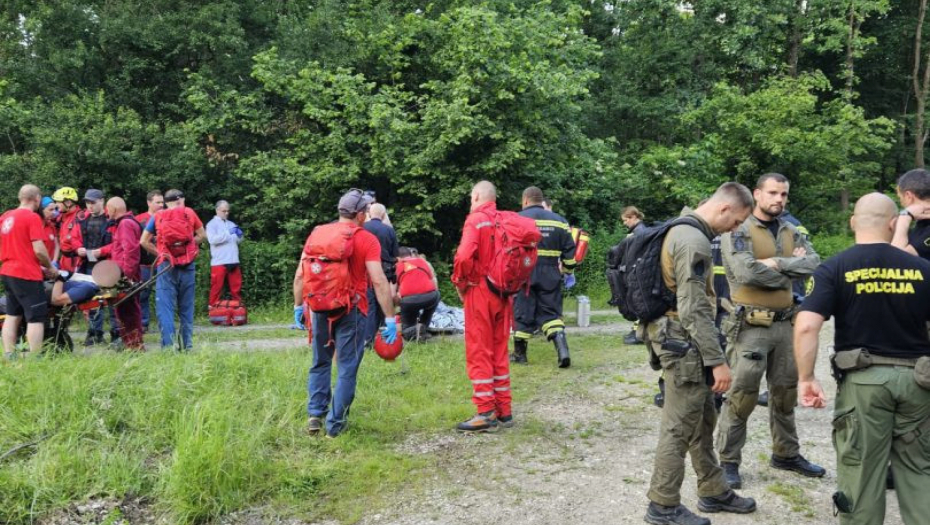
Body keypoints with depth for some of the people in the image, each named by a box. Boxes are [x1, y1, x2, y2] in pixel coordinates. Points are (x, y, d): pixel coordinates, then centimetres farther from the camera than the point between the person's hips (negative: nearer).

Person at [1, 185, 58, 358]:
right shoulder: (32, 217, -13)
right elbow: (38, 250, -18)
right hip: (27, 274, -8)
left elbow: (15, 245, 17)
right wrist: (50, 267, -2)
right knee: (36, 317, -3)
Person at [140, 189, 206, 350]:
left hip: (166, 266, -1)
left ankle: (168, 345, -11)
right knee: (186, 307, 10)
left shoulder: (157, 217, 6)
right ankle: (187, 344, 12)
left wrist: (159, 253, 11)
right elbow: (202, 235, 10)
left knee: (165, 306, -2)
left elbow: (144, 242, 3)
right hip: (187, 265, 1)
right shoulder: (189, 213, 5)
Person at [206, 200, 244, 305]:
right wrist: (228, 233, -16)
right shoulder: (212, 224, 1)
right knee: (217, 287, -3)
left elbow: (238, 241, 17)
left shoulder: (231, 224, 18)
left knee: (236, 287, 9)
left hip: (233, 261, 5)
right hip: (219, 262, -5)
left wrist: (239, 235, -4)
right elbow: (212, 239, -15)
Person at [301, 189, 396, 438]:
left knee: (320, 363, 20)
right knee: (347, 368, 6)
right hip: (351, 311, -4)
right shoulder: (366, 240, -6)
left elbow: (300, 275, 7)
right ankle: (335, 424, 9)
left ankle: (315, 414, 15)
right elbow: (379, 281, -13)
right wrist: (390, 318, -11)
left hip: (320, 309, 4)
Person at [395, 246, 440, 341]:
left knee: (407, 329, 24)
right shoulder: (424, 262, 25)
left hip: (408, 299, 0)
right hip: (429, 296, 0)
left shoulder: (397, 266, 21)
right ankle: (423, 326, 20)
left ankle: (414, 330, -10)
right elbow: (435, 286, 24)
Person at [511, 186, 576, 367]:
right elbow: (570, 250, 10)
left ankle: (519, 354, 19)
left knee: (522, 313, 8)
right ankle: (563, 351, -9)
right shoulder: (559, 221, 9)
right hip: (550, 276, 3)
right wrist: (569, 272, 21)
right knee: (551, 314, 9)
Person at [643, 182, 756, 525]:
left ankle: (713, 492, 29)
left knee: (702, 420, 18)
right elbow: (694, 310, -24)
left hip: (681, 339, 11)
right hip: (684, 342, -11)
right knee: (679, 426, -2)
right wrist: (717, 360, -21)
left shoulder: (683, 229, 13)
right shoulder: (694, 241, -20)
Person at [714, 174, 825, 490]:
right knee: (742, 395, -4)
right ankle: (728, 462, 7)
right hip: (751, 325, -7)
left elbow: (813, 263, -2)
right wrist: (790, 269, -9)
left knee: (786, 392, 16)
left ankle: (786, 454, 31)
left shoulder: (791, 232, 12)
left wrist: (777, 263, -16)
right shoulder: (738, 231, -9)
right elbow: (746, 273, -23)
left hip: (785, 323, 7)